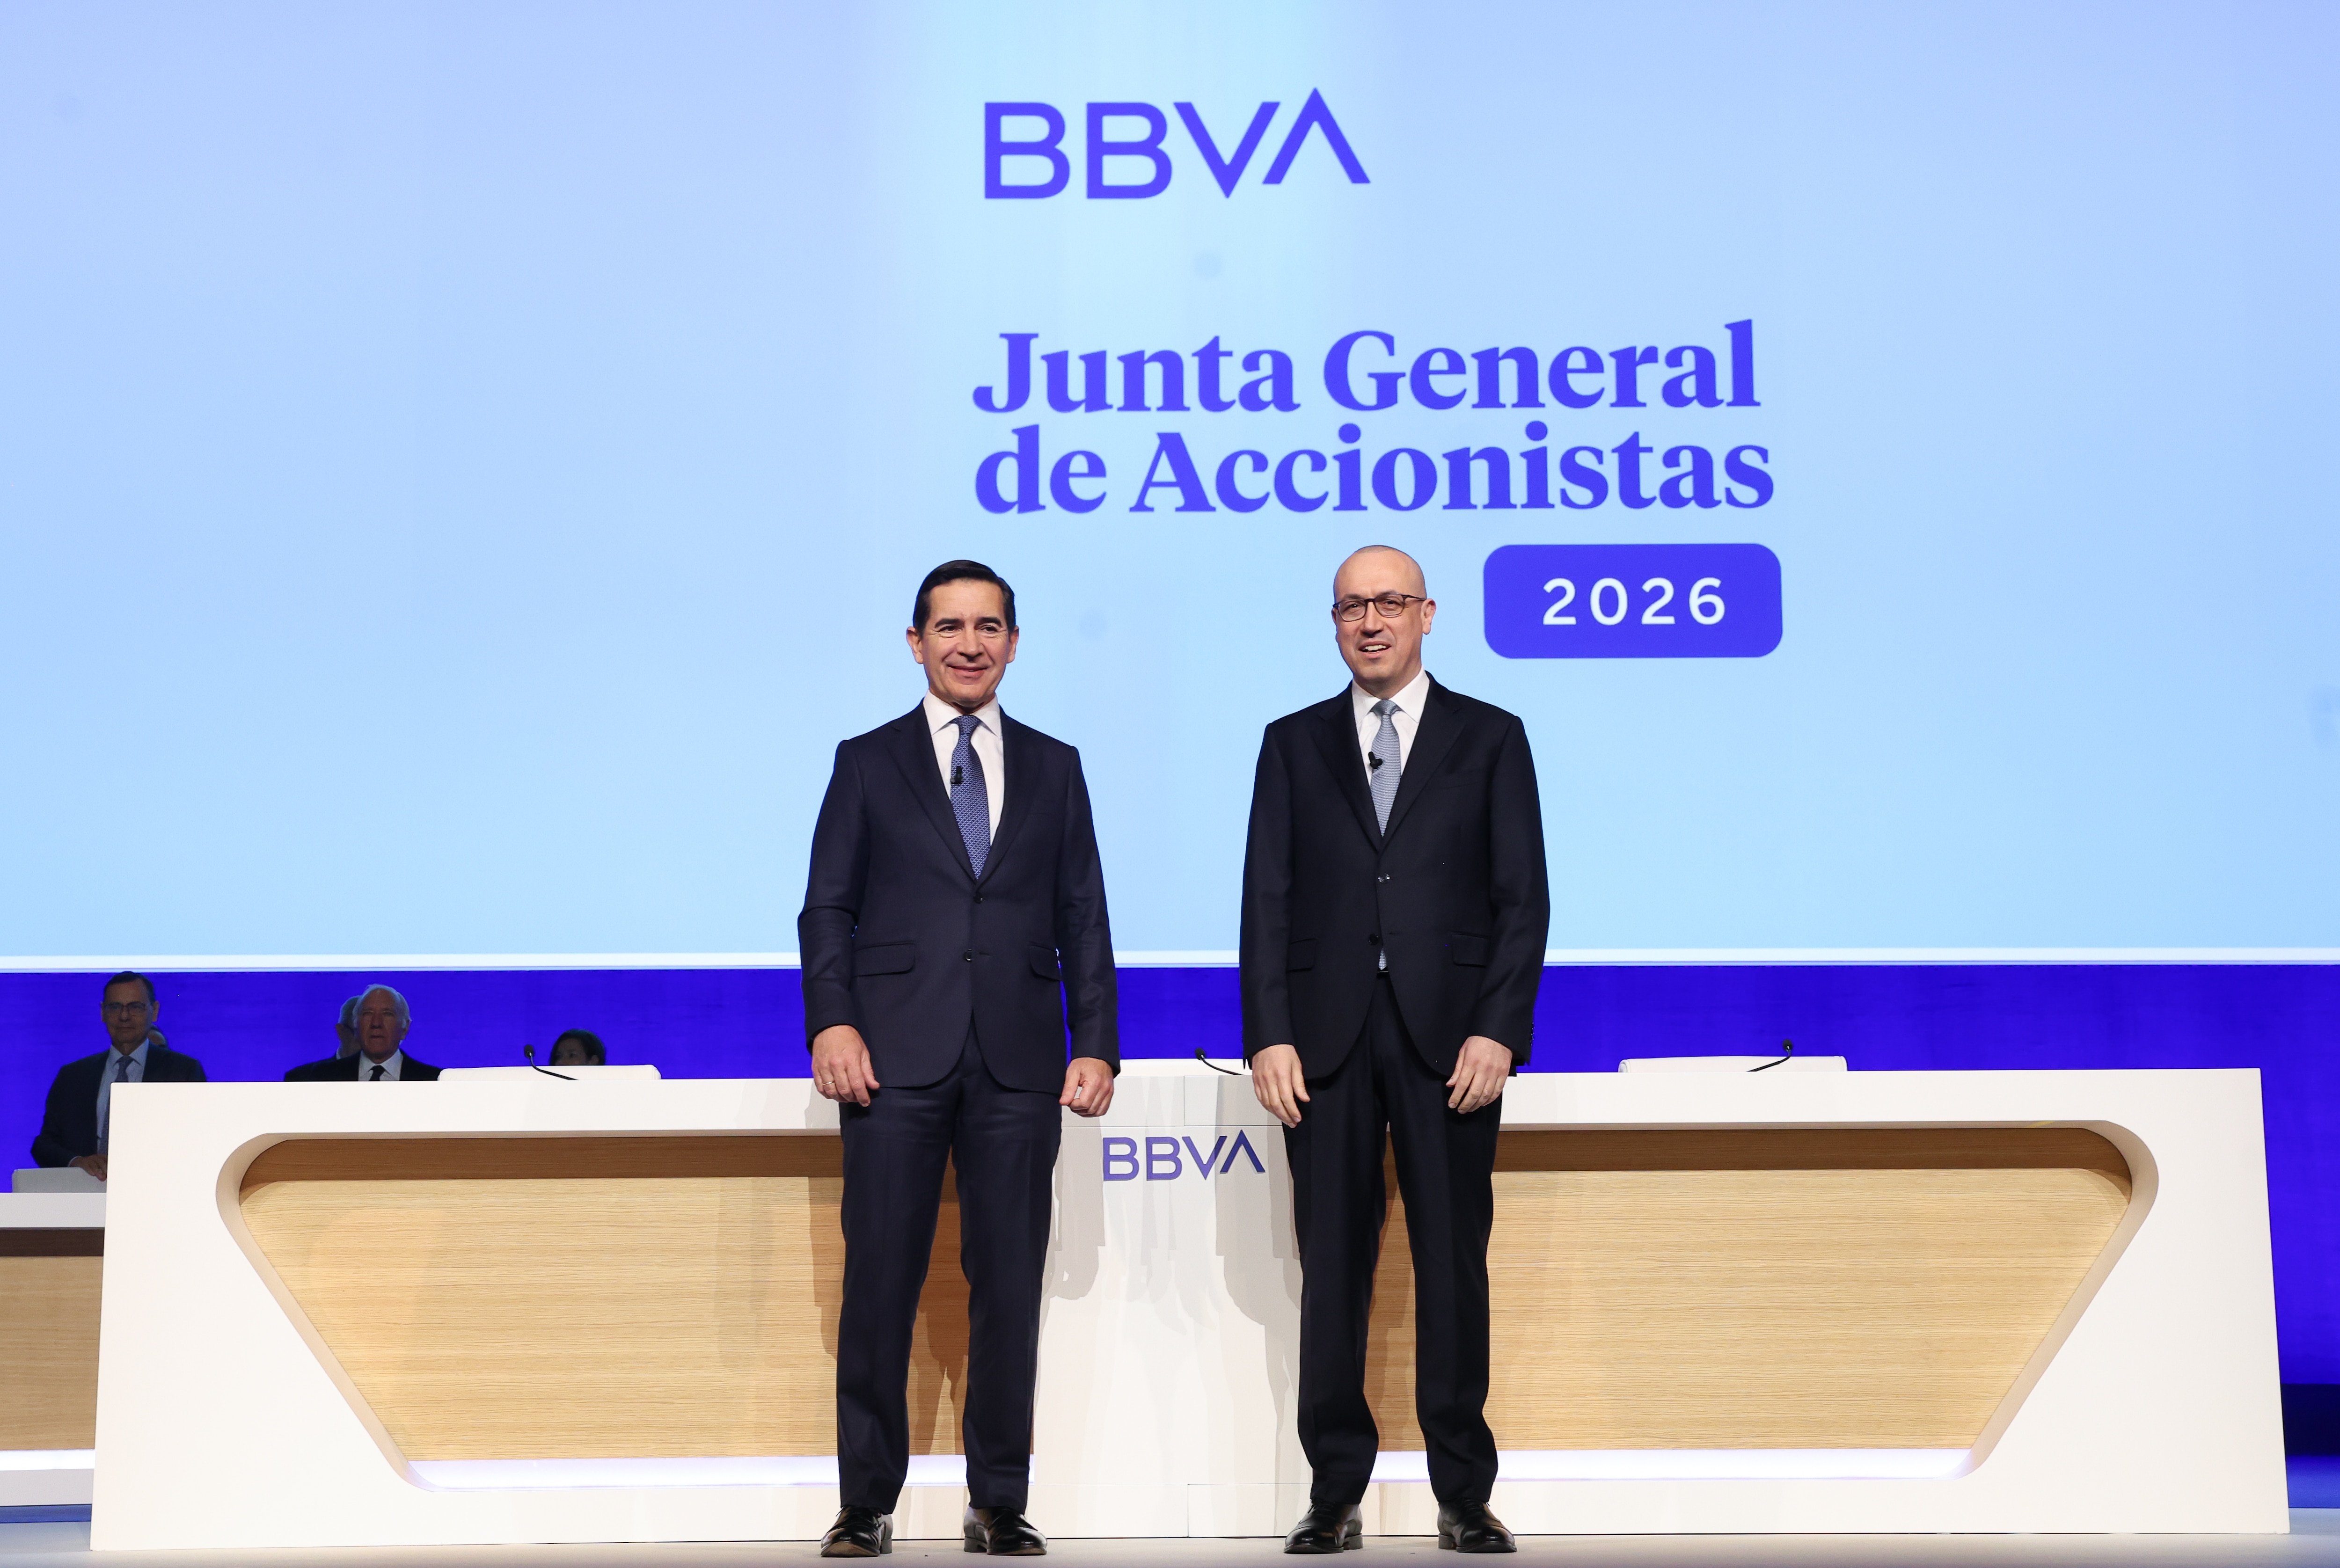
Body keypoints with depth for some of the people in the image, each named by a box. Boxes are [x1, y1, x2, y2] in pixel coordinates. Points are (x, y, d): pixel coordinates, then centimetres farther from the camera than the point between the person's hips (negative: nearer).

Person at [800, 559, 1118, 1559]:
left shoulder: (1053, 767, 15)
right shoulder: (867, 763, 10)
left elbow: (1083, 917, 11)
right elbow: (827, 907, 5)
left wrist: (1095, 1045, 2)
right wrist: (832, 1022, -10)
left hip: (1018, 1062, 2)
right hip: (897, 1059, -1)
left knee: (1010, 1284, 3)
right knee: (879, 1282, 0)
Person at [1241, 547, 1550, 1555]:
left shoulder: (1490, 738, 8)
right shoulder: (1294, 743, 12)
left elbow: (1522, 896, 2)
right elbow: (1267, 897, 6)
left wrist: (1497, 1030, -9)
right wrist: (1268, 1036, -5)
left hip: (1448, 1037, -1)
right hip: (1325, 1037, 1)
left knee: (1454, 1260, 3)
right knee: (1332, 1264, 3)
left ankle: (1464, 1494, 12)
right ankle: (1335, 1493, 12)